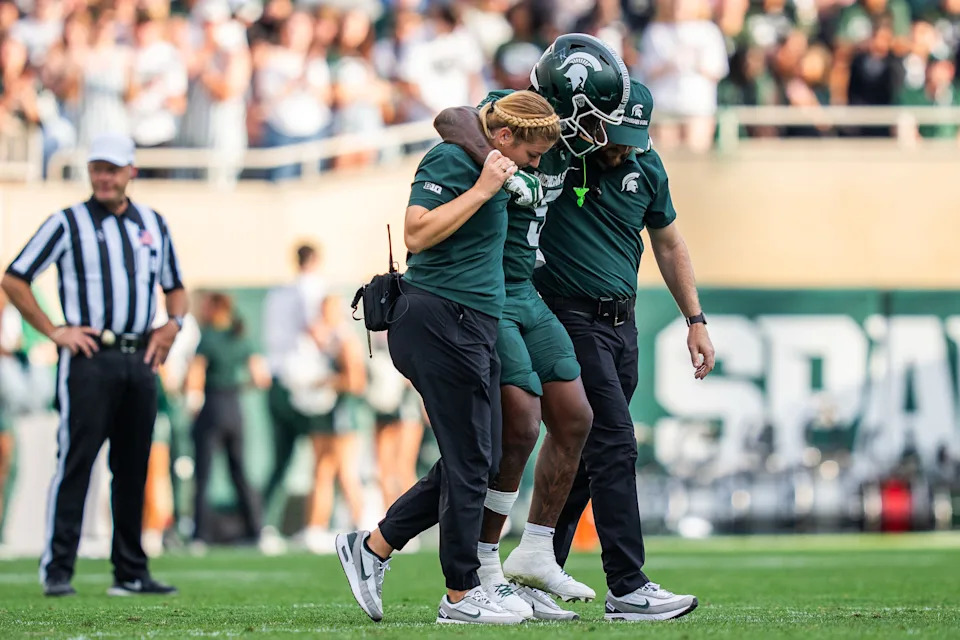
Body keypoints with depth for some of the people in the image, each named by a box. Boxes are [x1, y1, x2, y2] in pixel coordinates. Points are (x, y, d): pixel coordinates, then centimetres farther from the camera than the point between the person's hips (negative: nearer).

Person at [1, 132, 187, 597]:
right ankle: (57, 570, -9)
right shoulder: (68, 223, 3)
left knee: (134, 467, 6)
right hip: (89, 357, -5)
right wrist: (54, 332, -4)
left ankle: (131, 573, 11)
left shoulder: (153, 224, 16)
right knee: (75, 461, -10)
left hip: (140, 359, 5)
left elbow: (175, 288, 27)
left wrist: (173, 323, 6)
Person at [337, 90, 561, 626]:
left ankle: (374, 547, 17)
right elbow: (417, 234, -22)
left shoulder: (489, 169, 18)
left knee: (477, 460, 11)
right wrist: (482, 190, -20)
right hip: (442, 319, -10)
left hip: (472, 328, 10)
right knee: (470, 461, -5)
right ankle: (461, 596, 2)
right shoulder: (451, 160, -10)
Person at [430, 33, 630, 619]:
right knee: (520, 428, -11)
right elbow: (452, 119, -37)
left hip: (523, 292, 9)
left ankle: (534, 556, 14)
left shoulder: (560, 146, 8)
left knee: (573, 418, 6)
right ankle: (482, 571, 0)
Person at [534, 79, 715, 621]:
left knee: (582, 451, 9)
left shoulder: (646, 167, 6)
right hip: (571, 317, -6)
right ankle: (627, 588, -16)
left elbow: (668, 245, 19)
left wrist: (696, 320, 15)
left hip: (622, 322, 6)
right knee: (614, 443, -14)